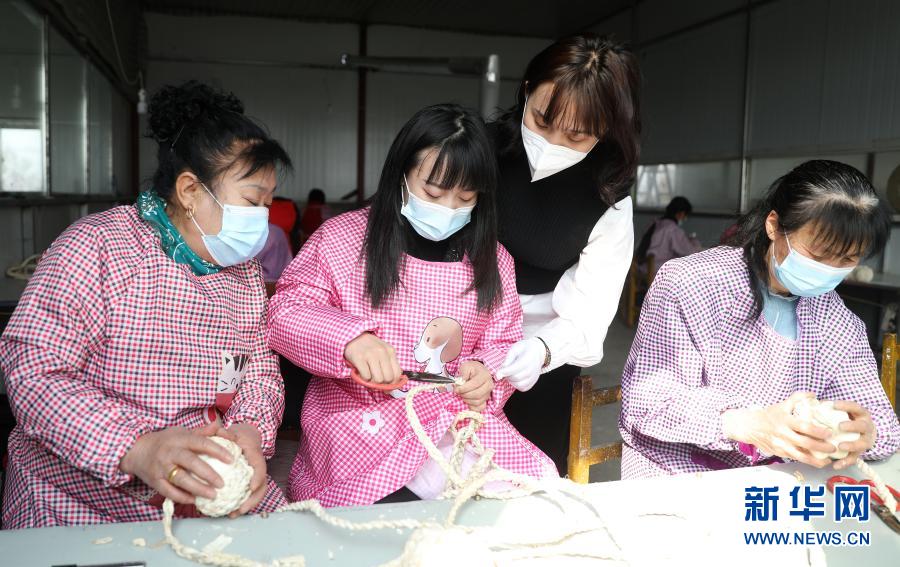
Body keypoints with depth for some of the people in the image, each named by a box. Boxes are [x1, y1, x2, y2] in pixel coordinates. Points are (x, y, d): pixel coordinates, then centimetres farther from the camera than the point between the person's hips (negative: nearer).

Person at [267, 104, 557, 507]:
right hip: (363, 424, -4)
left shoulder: (491, 259, 11)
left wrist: (485, 373, -9)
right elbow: (284, 312, -4)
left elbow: (502, 342, 16)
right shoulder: (342, 237, 0)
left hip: (459, 421, 4)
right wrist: (350, 339, -24)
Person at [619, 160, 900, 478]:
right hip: (672, 472, -4)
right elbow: (643, 404, -19)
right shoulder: (687, 283, -15)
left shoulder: (843, 327, 4)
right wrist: (747, 425, -35)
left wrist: (866, 433, -22)